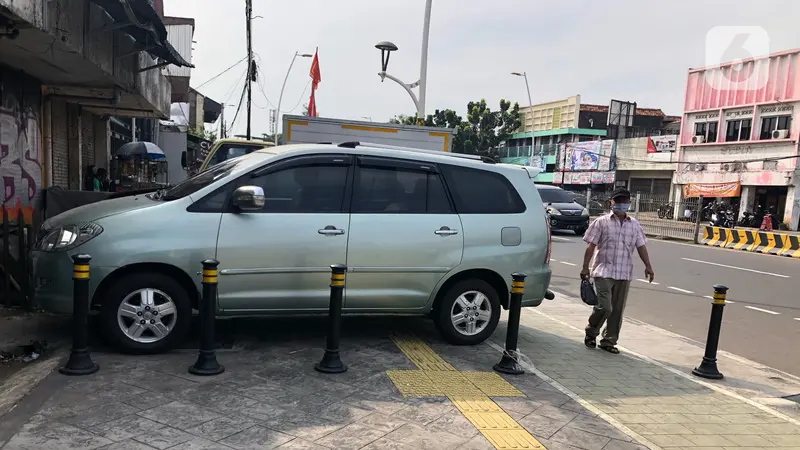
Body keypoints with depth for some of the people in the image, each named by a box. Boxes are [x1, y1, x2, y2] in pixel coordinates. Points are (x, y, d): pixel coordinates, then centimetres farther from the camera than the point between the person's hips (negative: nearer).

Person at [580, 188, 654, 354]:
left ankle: (609, 340, 19)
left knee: (618, 310, 6)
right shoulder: (602, 222, -1)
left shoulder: (634, 225, 11)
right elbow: (591, 246, -3)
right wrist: (585, 267, -8)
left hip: (624, 274, 4)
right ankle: (591, 333, 14)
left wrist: (648, 266, -3)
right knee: (604, 307, -11)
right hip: (604, 271, -4)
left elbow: (641, 246, 10)